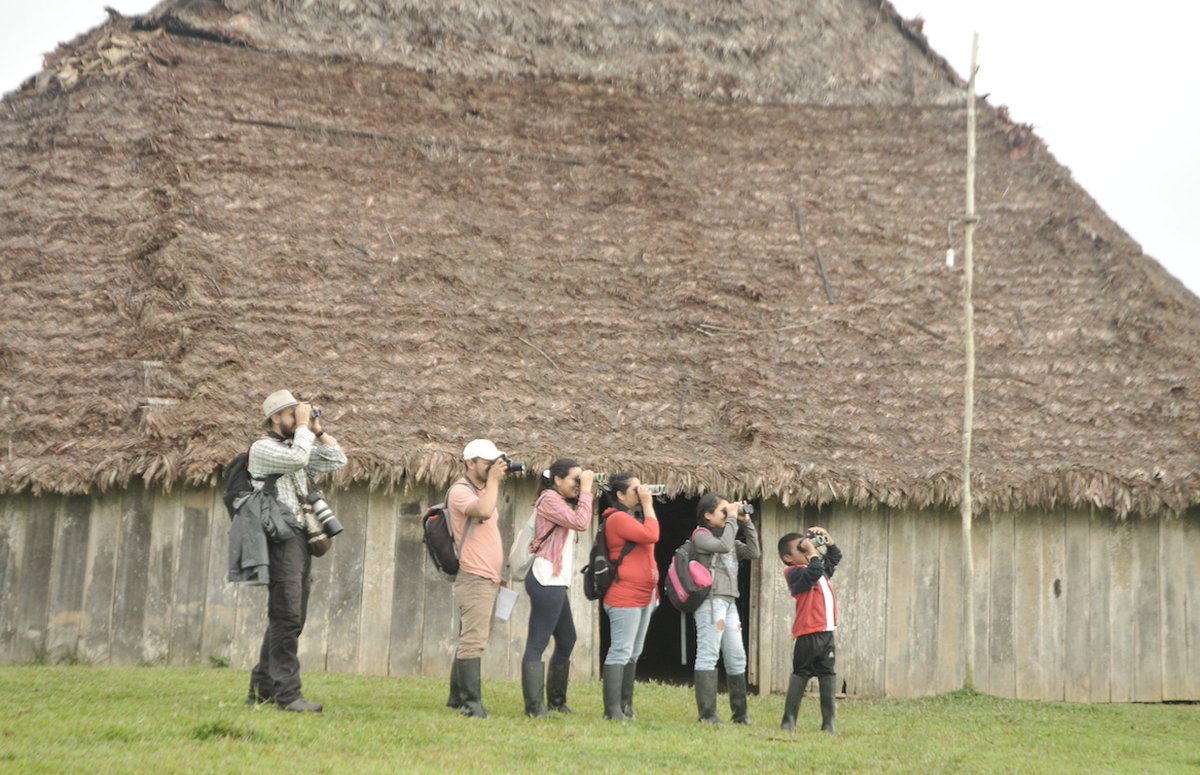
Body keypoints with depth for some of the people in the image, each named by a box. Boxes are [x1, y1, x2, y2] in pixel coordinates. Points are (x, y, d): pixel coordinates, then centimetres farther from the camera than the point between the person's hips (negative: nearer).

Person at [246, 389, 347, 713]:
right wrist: (303, 426, -9)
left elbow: (337, 460, 20)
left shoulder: (296, 446, 21)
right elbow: (297, 459, -22)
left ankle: (263, 688, 17)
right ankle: (287, 693, -13)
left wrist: (318, 430, 12)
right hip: (281, 538, -9)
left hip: (301, 540, 9)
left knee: (287, 619, 11)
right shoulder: (262, 448, -4)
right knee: (287, 618, -13)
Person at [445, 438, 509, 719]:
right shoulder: (460, 491, -10)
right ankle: (471, 702, -16)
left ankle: (457, 697, 18)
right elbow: (483, 511, -30)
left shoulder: (482, 490, 20)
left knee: (471, 639, 12)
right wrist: (493, 480, -18)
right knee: (473, 640, -14)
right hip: (474, 578, -10)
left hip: (488, 579, 10)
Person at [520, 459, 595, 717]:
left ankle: (556, 701, 26)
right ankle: (534, 707, -10)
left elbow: (580, 524, 16)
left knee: (566, 640, 17)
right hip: (546, 581, -11)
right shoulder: (549, 498, -10)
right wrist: (586, 490, -11)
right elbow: (581, 523, -18)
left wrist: (586, 491, 10)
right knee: (537, 644, -9)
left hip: (555, 582, 11)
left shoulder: (560, 502, 22)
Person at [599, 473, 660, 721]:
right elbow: (651, 535, -22)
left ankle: (626, 704, 19)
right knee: (621, 652, -10)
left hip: (644, 596, 10)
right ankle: (612, 710, -9)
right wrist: (647, 504, -14)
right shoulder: (617, 518, -13)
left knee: (633, 653, 13)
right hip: (624, 597, -10)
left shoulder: (636, 517, 18)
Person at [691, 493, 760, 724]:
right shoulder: (701, 536, -3)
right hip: (710, 600, -8)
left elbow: (754, 553, 12)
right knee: (708, 655, -9)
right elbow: (723, 546, -21)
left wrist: (747, 523, 9)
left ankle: (740, 713, 16)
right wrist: (732, 519, -11)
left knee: (737, 658, 9)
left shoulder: (728, 537, 20)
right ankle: (707, 713, -9)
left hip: (729, 602, 8)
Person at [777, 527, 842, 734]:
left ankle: (828, 722, 9)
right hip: (808, 633, -7)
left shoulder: (821, 568, 21)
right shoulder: (794, 573, -6)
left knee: (828, 674, 6)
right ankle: (789, 720, 1)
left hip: (827, 631, 7)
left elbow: (835, 557, 37)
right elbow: (813, 573, -25)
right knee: (800, 674, -3)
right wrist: (812, 553, -13)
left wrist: (827, 538, 22)